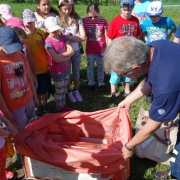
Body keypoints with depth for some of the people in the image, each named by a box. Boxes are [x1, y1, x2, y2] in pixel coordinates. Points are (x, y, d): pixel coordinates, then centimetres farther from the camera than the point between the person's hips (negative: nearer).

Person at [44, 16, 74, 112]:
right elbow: (56, 59, -26)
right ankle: (59, 108, 31)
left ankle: (63, 105, 39)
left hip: (65, 68, 6)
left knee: (64, 89, 21)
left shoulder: (62, 37, -1)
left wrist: (61, 56, -21)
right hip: (57, 71, -6)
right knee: (59, 91, 12)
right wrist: (66, 55, -13)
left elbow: (72, 51, -8)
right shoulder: (48, 42, -20)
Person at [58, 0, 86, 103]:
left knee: (76, 72, 15)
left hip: (76, 51, 1)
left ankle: (76, 91, 35)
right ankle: (69, 92, 33)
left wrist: (67, 37, -17)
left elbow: (83, 37, -12)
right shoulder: (58, 20, -8)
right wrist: (75, 37, -16)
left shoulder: (77, 19, -6)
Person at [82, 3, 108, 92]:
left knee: (101, 68, 16)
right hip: (90, 50, 1)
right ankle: (91, 83, 34)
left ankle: (101, 83, 34)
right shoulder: (84, 21, -12)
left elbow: (106, 36, -5)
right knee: (90, 67, 16)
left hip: (101, 50, -1)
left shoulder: (103, 21, -14)